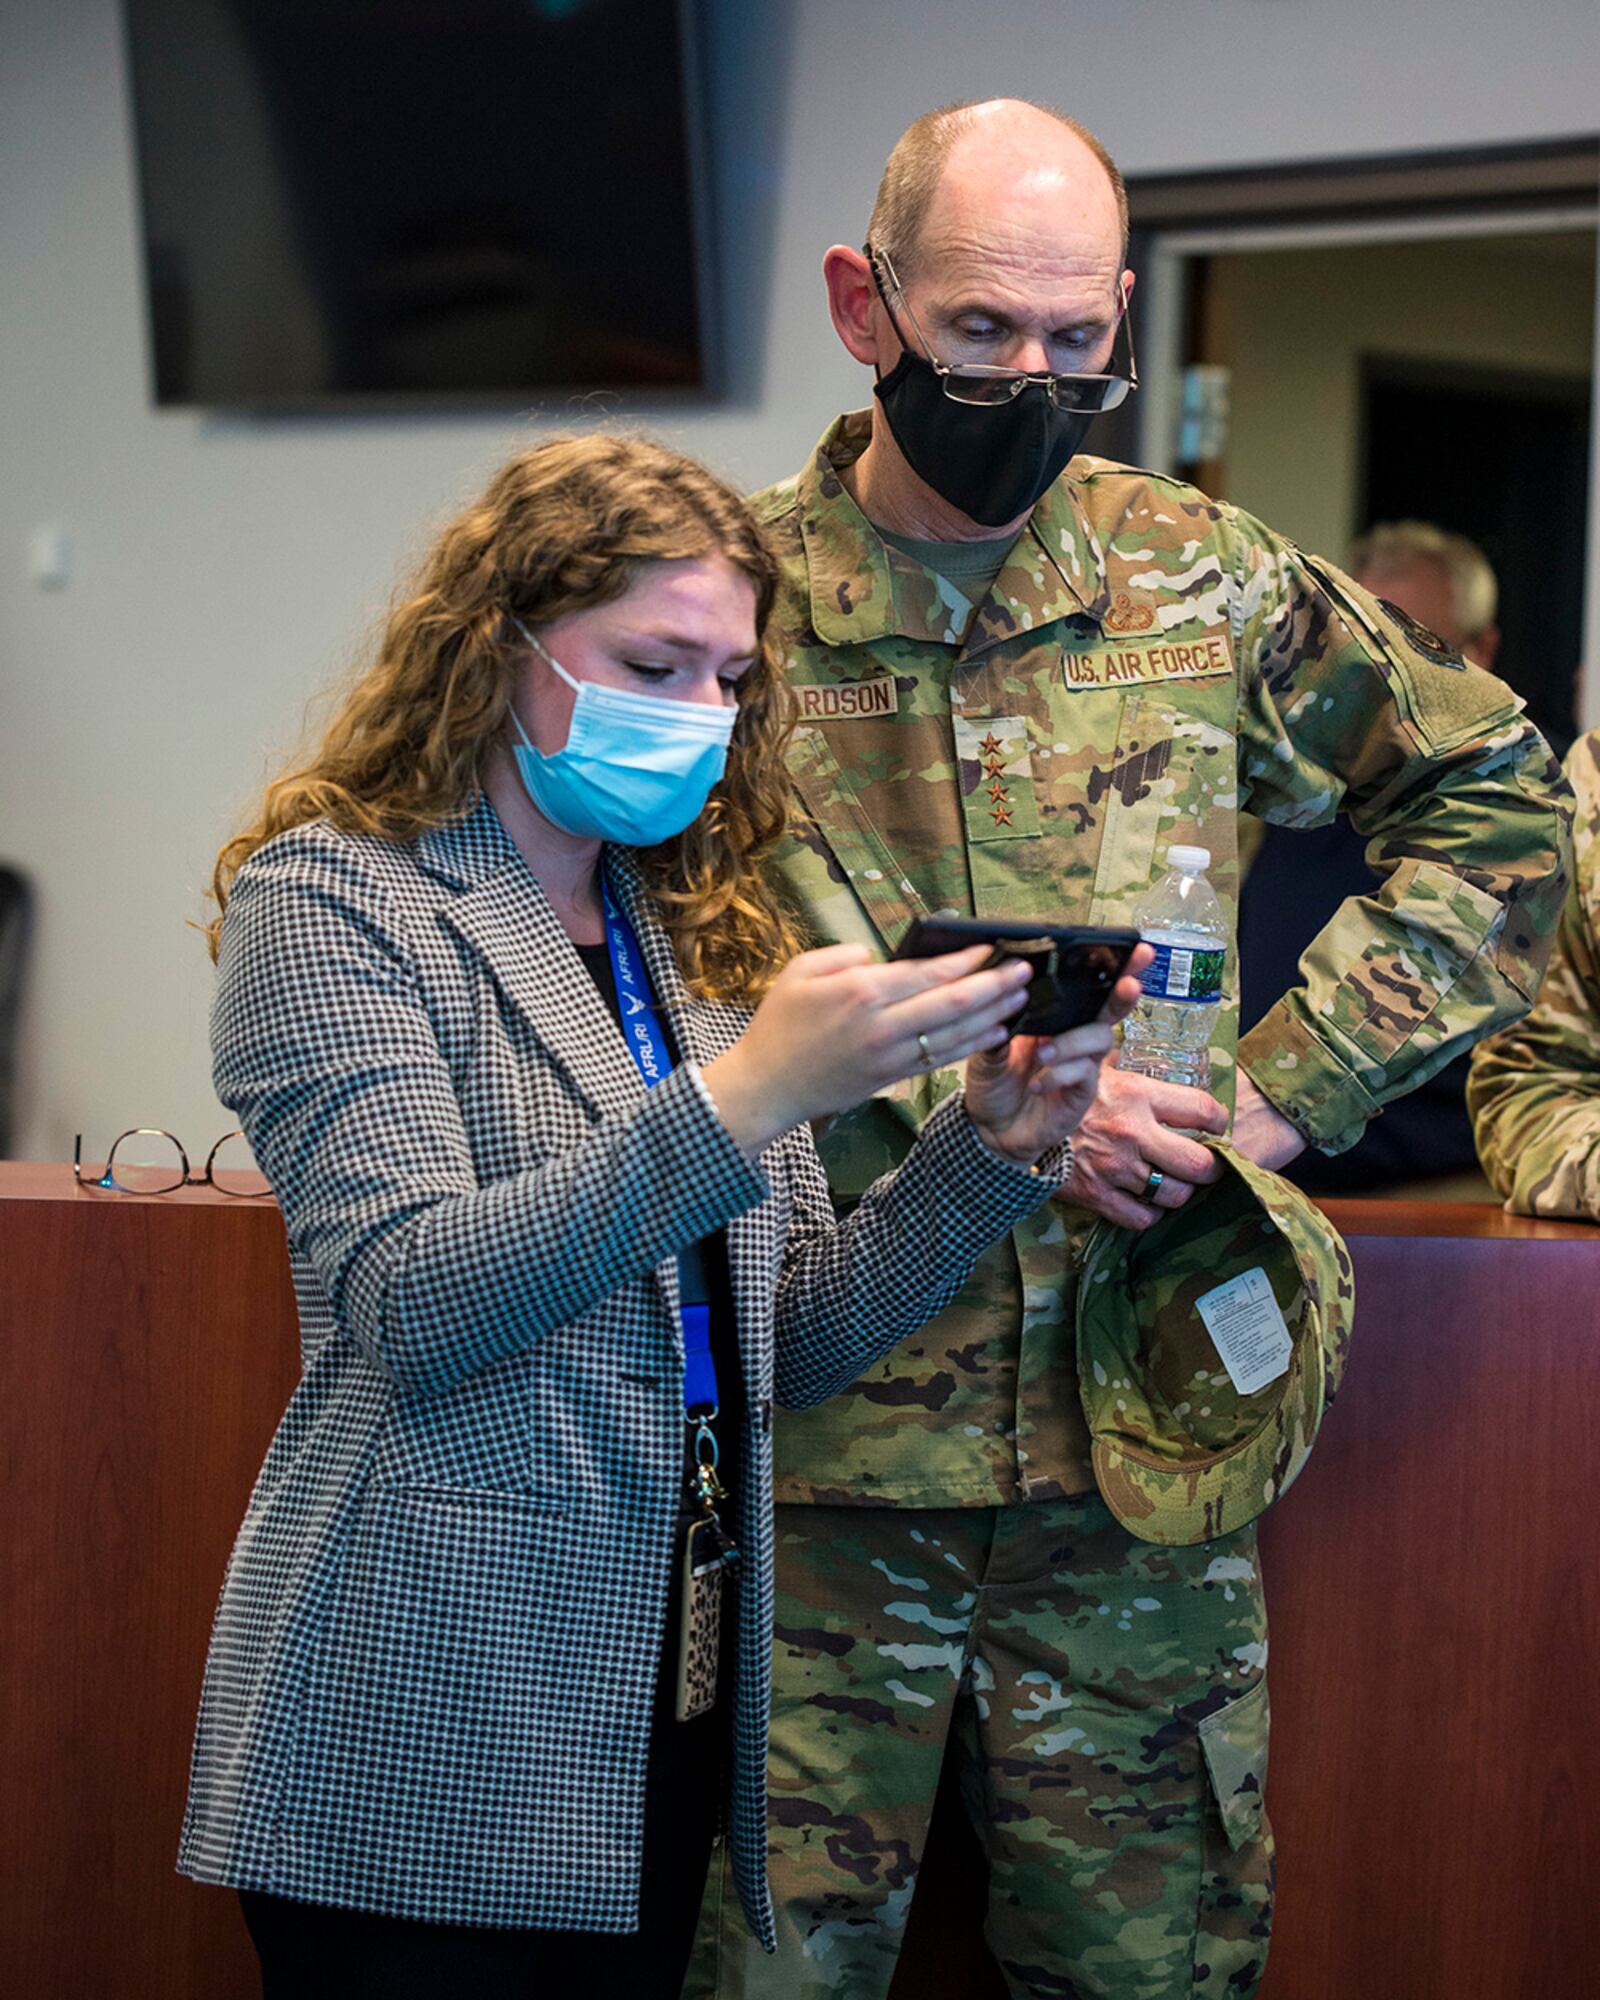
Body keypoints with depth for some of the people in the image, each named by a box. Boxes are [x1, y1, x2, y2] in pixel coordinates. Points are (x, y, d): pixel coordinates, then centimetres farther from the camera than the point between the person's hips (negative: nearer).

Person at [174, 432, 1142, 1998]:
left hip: (675, 1696, 6)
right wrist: (738, 1101, -28)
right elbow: (410, 1301, -20)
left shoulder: (696, 929, 13)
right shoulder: (331, 898, -7)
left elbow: (787, 1342, 10)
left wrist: (990, 1143, -6)